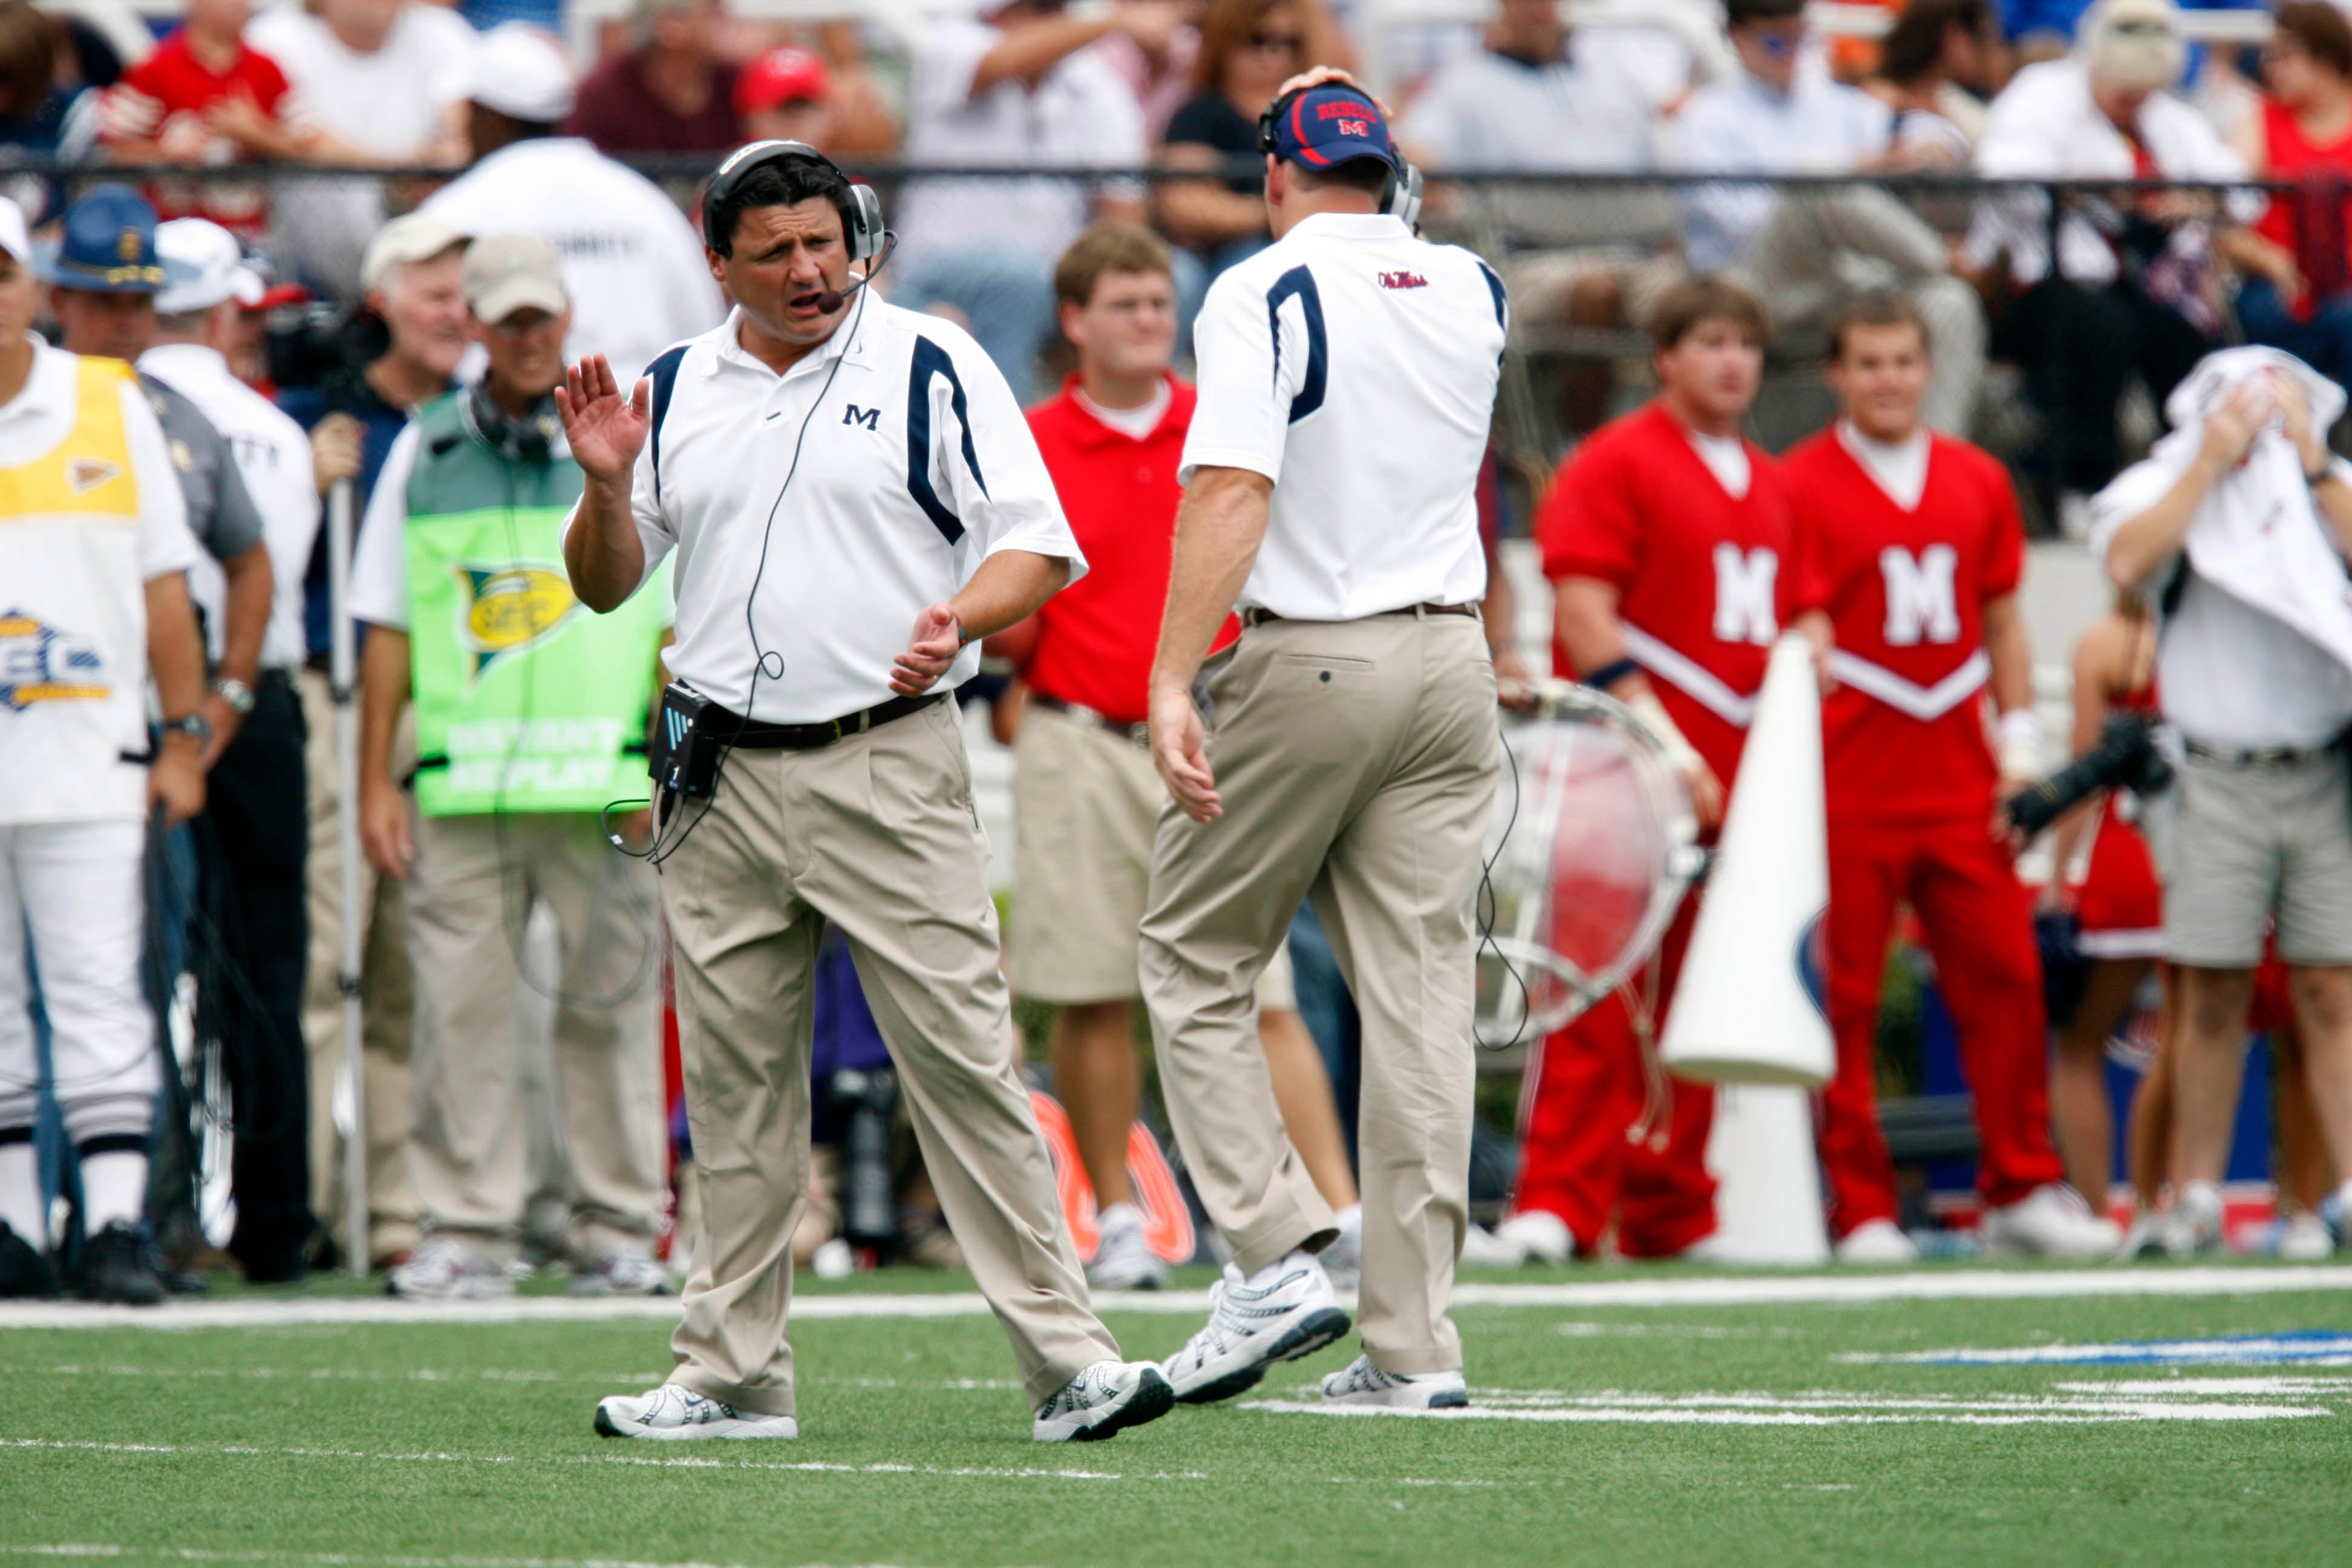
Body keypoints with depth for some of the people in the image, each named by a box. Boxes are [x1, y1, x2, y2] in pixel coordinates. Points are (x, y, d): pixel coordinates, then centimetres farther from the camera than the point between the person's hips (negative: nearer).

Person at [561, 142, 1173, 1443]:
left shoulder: (934, 372, 1)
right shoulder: (675, 394, 13)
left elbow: (1037, 551, -3)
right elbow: (605, 587, 16)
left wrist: (957, 619, -23)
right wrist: (607, 487, -4)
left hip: (888, 768, -4)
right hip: (722, 786, 4)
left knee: (963, 1061, -9)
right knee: (735, 1083, 7)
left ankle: (1066, 1358, -9)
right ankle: (733, 1373, 14)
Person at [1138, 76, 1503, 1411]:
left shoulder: (1264, 296, -9)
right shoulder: (1474, 293, 9)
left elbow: (1233, 488, -22)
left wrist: (1173, 679, -27)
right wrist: (1387, 203, 29)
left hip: (1305, 667, -5)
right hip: (1452, 662, 5)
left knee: (1197, 963, 9)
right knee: (1420, 990, 3)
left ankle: (1278, 1254, -5)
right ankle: (1416, 1343, 0)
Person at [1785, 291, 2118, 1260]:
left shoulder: (1981, 482, 13)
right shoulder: (1802, 484, 0)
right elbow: (1804, 639, -5)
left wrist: (2020, 745, 9)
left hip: (1962, 785, 4)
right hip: (1850, 789, -4)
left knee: (2004, 980, 2)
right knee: (1844, 999, -3)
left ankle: (2021, 1192, 10)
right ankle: (1862, 1209, 3)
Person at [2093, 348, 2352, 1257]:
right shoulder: (2163, 486, 6)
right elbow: (2129, 564, -14)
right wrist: (2211, 463, -10)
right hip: (2216, 779, -1)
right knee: (2212, 997, -1)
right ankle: (2195, 1199, 6)